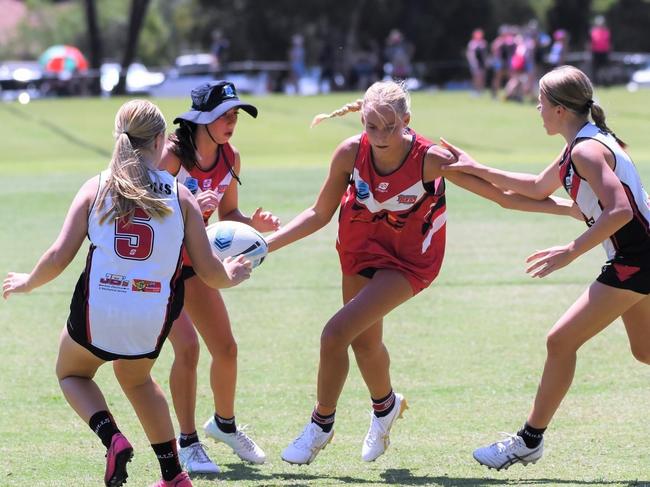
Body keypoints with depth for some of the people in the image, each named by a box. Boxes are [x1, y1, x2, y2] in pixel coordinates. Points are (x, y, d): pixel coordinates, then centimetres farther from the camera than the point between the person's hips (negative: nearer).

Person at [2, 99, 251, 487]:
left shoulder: (97, 188, -2)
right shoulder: (180, 196, 0)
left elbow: (59, 257, -5)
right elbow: (210, 272, 0)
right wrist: (231, 276, 24)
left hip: (98, 313, -1)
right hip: (153, 319, 2)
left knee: (71, 373, 29)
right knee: (136, 378, 33)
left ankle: (112, 438, 1)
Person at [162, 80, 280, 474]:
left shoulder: (230, 158, -5)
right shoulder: (172, 154, -24)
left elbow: (227, 214, 7)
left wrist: (253, 224, -12)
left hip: (192, 260, 7)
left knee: (226, 348, 8)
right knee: (188, 346, -19)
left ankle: (224, 423, 34)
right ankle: (187, 444, -7)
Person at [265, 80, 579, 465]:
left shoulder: (430, 159, -29)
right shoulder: (351, 153, -20)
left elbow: (503, 195, -22)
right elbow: (320, 213, -6)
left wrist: (572, 208, -27)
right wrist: (267, 243, -15)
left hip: (407, 261, -4)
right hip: (361, 248, 4)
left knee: (336, 333, -18)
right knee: (363, 340, 19)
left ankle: (321, 425, 4)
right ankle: (386, 405, 52)